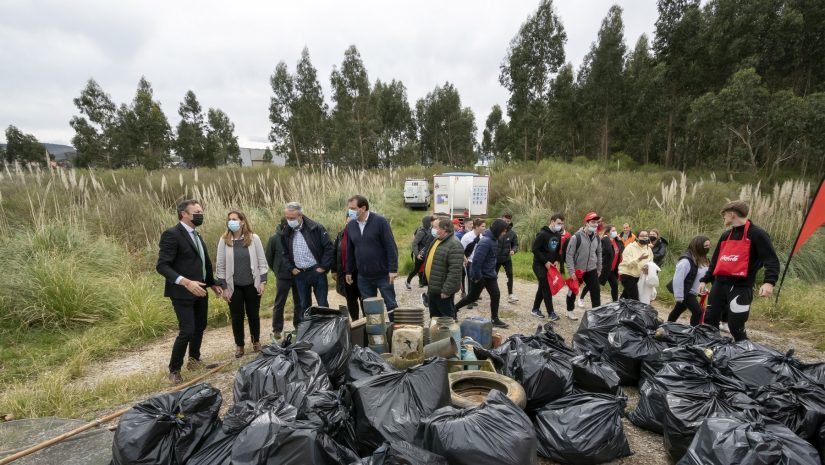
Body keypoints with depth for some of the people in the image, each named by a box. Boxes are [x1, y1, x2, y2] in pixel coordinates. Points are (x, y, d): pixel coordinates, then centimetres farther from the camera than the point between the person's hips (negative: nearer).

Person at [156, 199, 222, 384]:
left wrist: (212, 283, 15)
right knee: (187, 331, -6)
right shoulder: (172, 234, -15)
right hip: (183, 292, -8)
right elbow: (162, 265, -21)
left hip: (200, 290, 8)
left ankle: (194, 360, 36)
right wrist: (186, 282, -31)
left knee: (200, 327, 17)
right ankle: (174, 370, 14)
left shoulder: (196, 235, 11)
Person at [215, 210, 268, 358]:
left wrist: (262, 281, -5)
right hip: (234, 286, 0)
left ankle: (256, 341, 32)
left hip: (252, 284, 0)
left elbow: (262, 261, -1)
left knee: (253, 314, 12)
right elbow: (220, 265, 0)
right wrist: (223, 287, -3)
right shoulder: (224, 240, -3)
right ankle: (239, 345, 26)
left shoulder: (254, 238, -5)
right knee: (236, 317, 9)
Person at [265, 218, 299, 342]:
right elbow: (269, 258, 2)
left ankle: (299, 327, 26)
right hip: (283, 277, -2)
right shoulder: (274, 239, -9)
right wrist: (278, 271, 6)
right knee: (279, 304, 8)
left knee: (299, 303, 12)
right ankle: (277, 331, 19)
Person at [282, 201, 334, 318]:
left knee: (322, 304, 5)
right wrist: (291, 268, 4)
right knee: (303, 305, 14)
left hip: (317, 271, -4)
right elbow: (285, 253, 15)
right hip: (299, 274, 4)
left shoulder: (316, 228, -11)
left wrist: (324, 267, -11)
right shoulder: (287, 232, 3)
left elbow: (329, 248, -9)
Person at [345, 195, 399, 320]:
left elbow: (391, 247, -13)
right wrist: (349, 271, 12)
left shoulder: (380, 221, -12)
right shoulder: (350, 225, 3)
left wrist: (393, 269, -16)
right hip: (363, 276, 5)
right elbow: (349, 250, 12)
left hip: (383, 274, -4)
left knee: (391, 304, 6)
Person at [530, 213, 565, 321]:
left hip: (550, 265, 7)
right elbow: (535, 249, -18)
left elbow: (559, 250, 16)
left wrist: (557, 260, -3)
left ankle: (535, 309, 23)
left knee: (543, 287, 12)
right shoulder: (542, 234, -16)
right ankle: (551, 312, -3)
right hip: (539, 264, -7)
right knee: (547, 288, -9)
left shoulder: (558, 235, 7)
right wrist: (545, 261, -18)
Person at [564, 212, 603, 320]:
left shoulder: (597, 238, 2)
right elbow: (569, 255, -17)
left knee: (596, 291, 2)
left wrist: (599, 268, 14)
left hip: (592, 270, 5)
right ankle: (570, 311, 27)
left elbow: (599, 253, 14)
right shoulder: (576, 237, -17)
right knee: (573, 291, 10)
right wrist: (571, 271, -19)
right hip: (577, 270, -4)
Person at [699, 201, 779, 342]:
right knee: (710, 321, 10)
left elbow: (771, 261, -12)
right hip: (719, 284, 7)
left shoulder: (756, 234, -5)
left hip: (741, 287, -7)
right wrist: (705, 280, 18)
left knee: (736, 327, -4)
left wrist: (769, 281, -28)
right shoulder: (726, 236, 16)